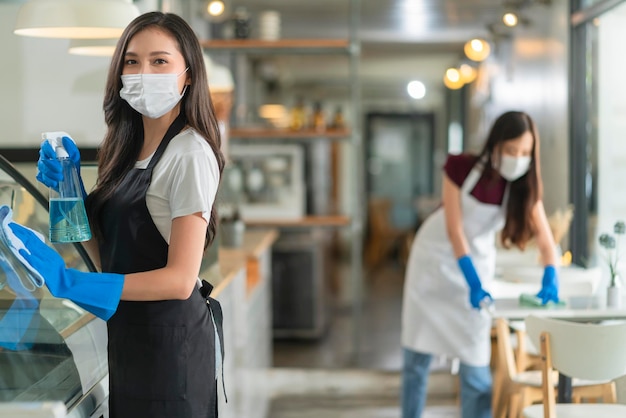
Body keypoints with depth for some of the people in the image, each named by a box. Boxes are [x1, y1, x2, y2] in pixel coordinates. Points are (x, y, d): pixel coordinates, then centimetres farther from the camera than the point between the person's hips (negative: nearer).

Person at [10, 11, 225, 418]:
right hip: (129, 335, 8)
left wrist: (70, 281, -28)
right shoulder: (131, 149, 8)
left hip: (170, 340, -8)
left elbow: (180, 279, -22)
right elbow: (106, 253, 8)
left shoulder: (189, 155, -17)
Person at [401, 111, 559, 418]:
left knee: (475, 360, -4)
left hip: (476, 264, 1)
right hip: (434, 258, -1)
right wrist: (474, 284, -28)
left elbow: (546, 242, -20)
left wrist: (550, 280, -39)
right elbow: (455, 231, -23)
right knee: (417, 356, 5)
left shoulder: (525, 187, -15)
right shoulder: (460, 168, -22)